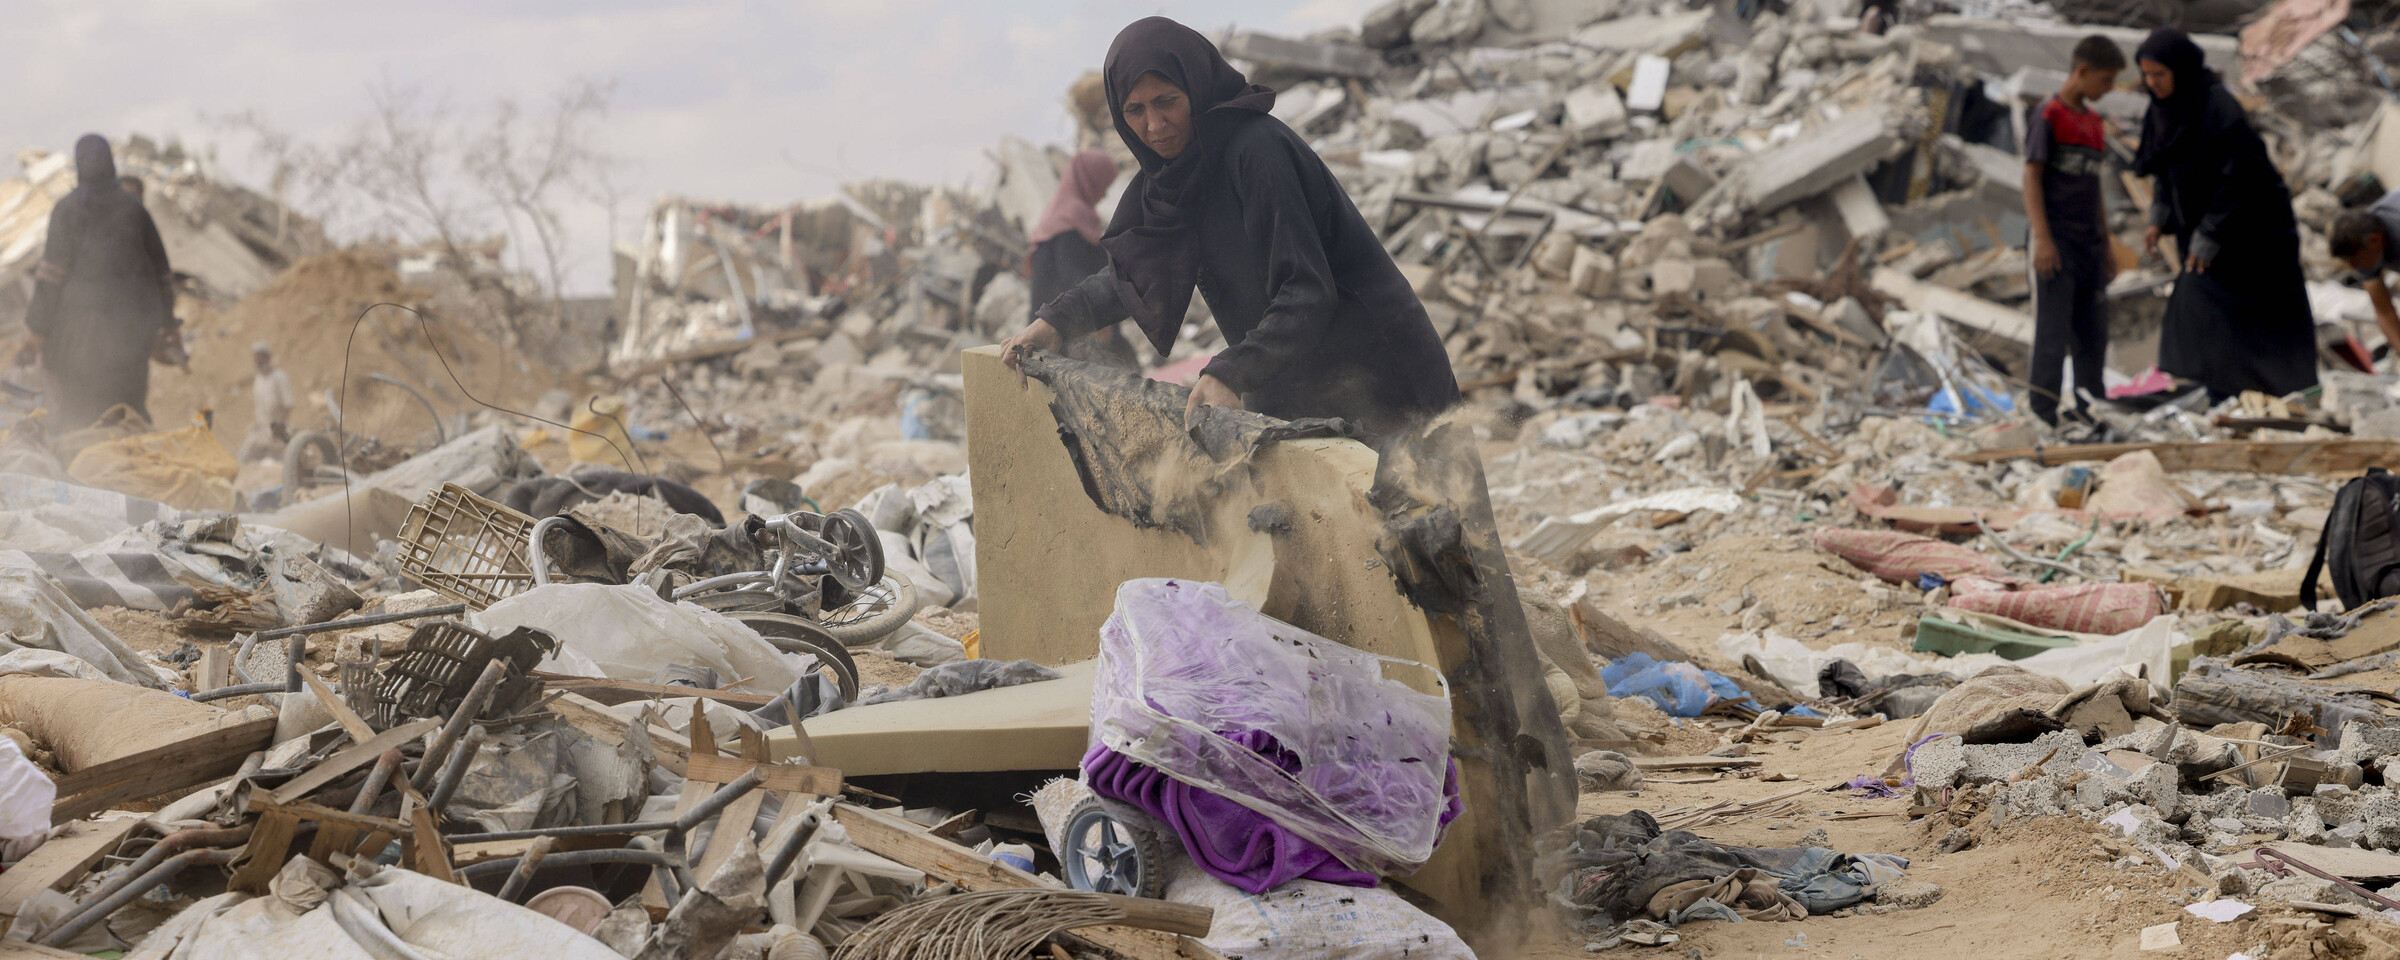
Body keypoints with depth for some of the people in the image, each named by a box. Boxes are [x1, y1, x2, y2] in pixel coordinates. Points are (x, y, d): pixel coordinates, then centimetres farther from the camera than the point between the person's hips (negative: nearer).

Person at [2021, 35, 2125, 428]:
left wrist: (2107, 245, 20)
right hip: (2058, 244, -8)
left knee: (2093, 331, 10)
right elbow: (2031, 177, -11)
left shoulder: (2093, 122, 17)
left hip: (2089, 246, 8)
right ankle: (2044, 414, -7)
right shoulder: (2049, 116, -6)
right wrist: (2042, 238, -18)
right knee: (2053, 328, -8)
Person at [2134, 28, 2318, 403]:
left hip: (2244, 228, -8)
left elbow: (2235, 178, -22)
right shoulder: (2165, 108, 3)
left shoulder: (2218, 108, -22)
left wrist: (2207, 238, -21)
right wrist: (2160, 219, 4)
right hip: (2203, 227, 8)